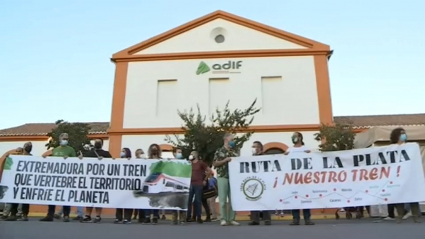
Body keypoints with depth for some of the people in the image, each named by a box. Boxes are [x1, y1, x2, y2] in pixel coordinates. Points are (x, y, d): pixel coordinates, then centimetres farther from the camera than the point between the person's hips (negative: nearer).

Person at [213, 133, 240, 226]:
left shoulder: (234, 152, 15)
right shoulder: (219, 151, 1)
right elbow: (215, 164, -4)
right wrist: (225, 160, -14)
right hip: (222, 177, -4)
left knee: (233, 199, 4)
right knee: (223, 199, -3)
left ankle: (231, 219, 11)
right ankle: (223, 219, 4)